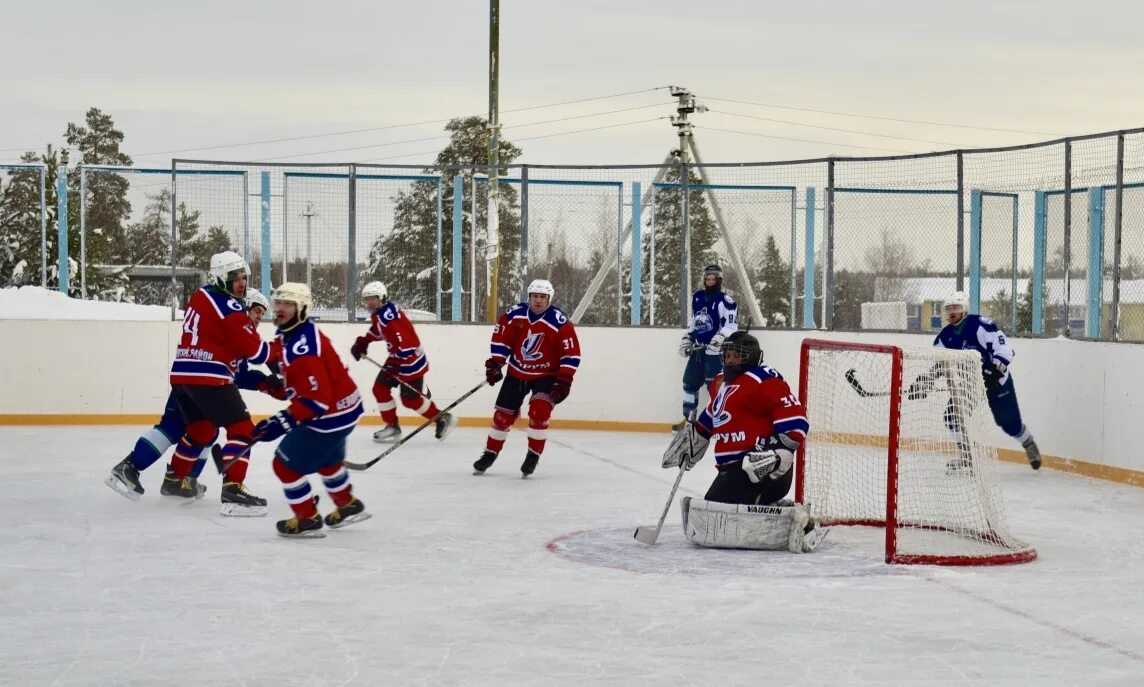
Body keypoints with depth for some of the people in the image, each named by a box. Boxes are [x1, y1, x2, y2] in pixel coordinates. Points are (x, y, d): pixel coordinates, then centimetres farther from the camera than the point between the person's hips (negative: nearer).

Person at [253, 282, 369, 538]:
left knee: (286, 464, -3)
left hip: (331, 414, -11)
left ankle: (307, 520, 9)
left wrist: (283, 421, -36)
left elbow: (316, 397, -34)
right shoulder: (291, 333, 2)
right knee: (326, 459, 32)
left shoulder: (302, 346, -30)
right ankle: (349, 506, 50)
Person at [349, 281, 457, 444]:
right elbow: (377, 330, 26)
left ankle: (442, 419, 15)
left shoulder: (389, 316, -28)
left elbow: (403, 344, -34)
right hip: (396, 358, 10)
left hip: (411, 359, -10)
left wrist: (394, 366, -35)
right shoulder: (378, 314, 4)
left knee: (410, 398, -3)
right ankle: (392, 426, 16)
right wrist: (362, 343, 17)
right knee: (380, 388, 7)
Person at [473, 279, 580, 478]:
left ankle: (533, 456, -9)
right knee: (503, 414, 8)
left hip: (546, 375, -3)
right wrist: (495, 364, -3)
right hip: (517, 373, 3)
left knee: (539, 411, -23)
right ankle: (490, 454, 26)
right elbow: (500, 338, 1)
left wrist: (564, 380, -21)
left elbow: (571, 353, -18)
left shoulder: (560, 321, -20)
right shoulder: (515, 314, -11)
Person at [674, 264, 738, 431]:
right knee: (689, 382, 11)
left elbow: (731, 324, -20)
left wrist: (721, 337, -33)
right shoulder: (697, 297, 12)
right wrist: (687, 338, 17)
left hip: (716, 350, -8)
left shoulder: (725, 301, -12)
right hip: (698, 348, 8)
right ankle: (688, 418, 23)